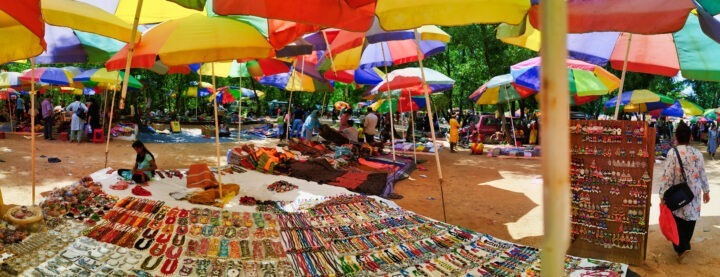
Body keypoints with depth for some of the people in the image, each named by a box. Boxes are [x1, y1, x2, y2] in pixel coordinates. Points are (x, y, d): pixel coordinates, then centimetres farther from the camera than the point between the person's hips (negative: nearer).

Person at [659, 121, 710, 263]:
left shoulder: (672, 153, -16)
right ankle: (685, 244, 32)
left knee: (678, 221, 5)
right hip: (694, 194, 4)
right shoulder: (698, 153, -3)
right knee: (690, 220, 17)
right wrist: (706, 190, 22)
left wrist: (663, 195, -11)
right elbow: (703, 174, 7)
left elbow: (668, 176, -17)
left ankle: (682, 248, -7)